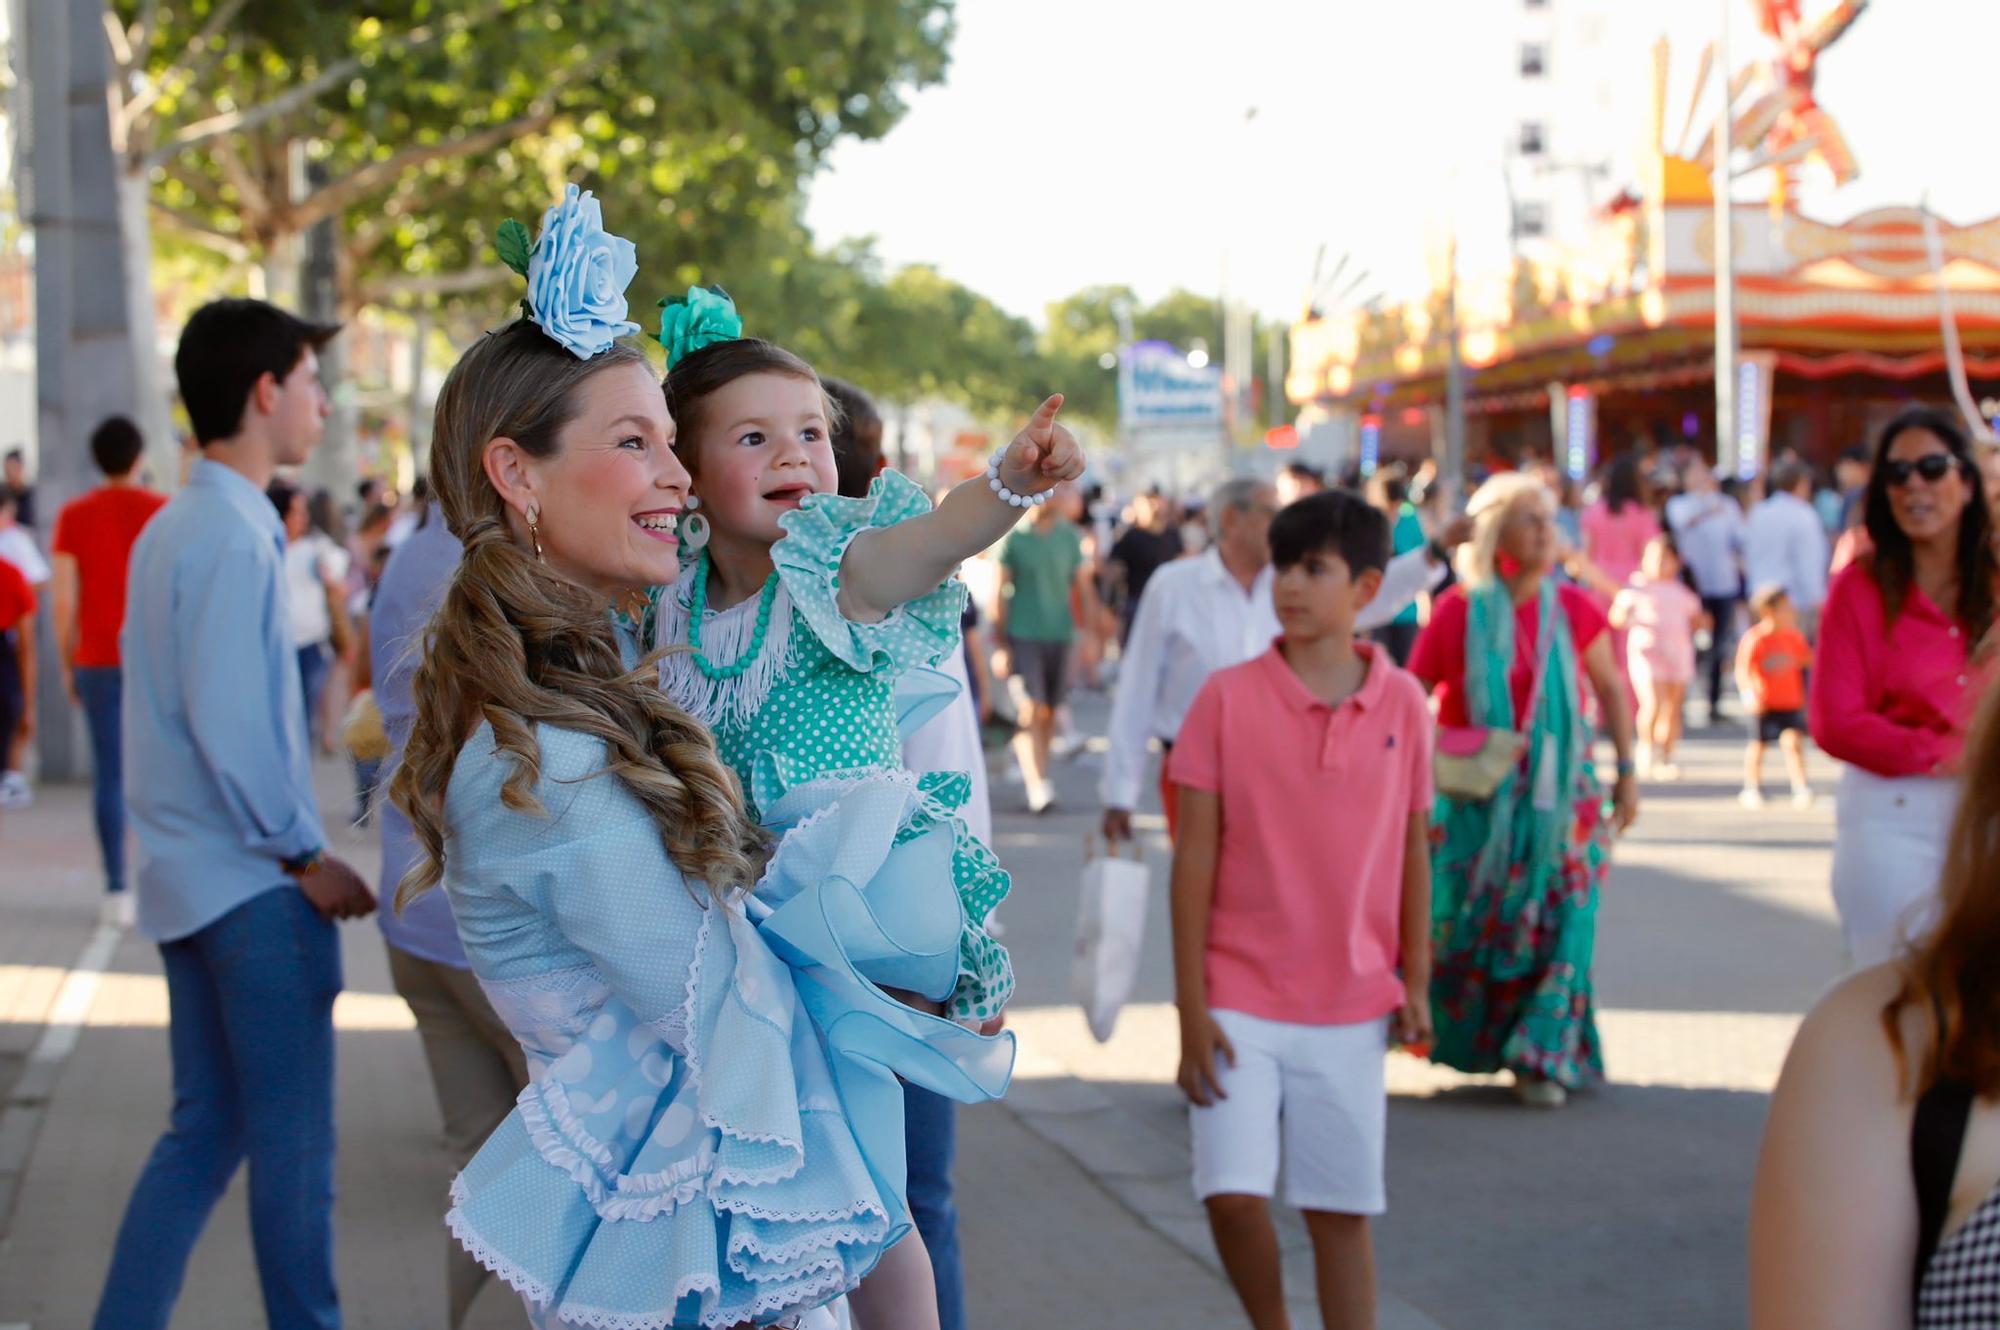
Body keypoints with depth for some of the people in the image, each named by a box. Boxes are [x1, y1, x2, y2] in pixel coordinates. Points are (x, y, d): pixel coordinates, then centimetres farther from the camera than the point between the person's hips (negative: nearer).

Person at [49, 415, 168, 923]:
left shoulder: (74, 515, 2)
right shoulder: (165, 511, -2)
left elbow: (64, 601, -1)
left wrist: (68, 665, 8)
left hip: (98, 661, 1)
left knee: (109, 775, 2)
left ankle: (117, 891, 0)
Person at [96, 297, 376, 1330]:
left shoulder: (172, 529, 15)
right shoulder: (232, 536, -16)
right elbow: (227, 724, -21)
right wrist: (305, 856, -13)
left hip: (193, 881, 9)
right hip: (253, 880, -9)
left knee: (203, 1130, 13)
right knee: (291, 1143, 1)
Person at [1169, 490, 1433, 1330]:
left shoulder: (1404, 703, 1)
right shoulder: (1227, 698, -5)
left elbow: (1412, 847, 9)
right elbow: (1195, 855, -4)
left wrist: (1415, 980, 7)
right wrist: (1191, 1008, -7)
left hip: (1351, 1008, 2)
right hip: (1240, 1002, -1)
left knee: (1341, 1212, 8)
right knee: (1233, 1192, -9)